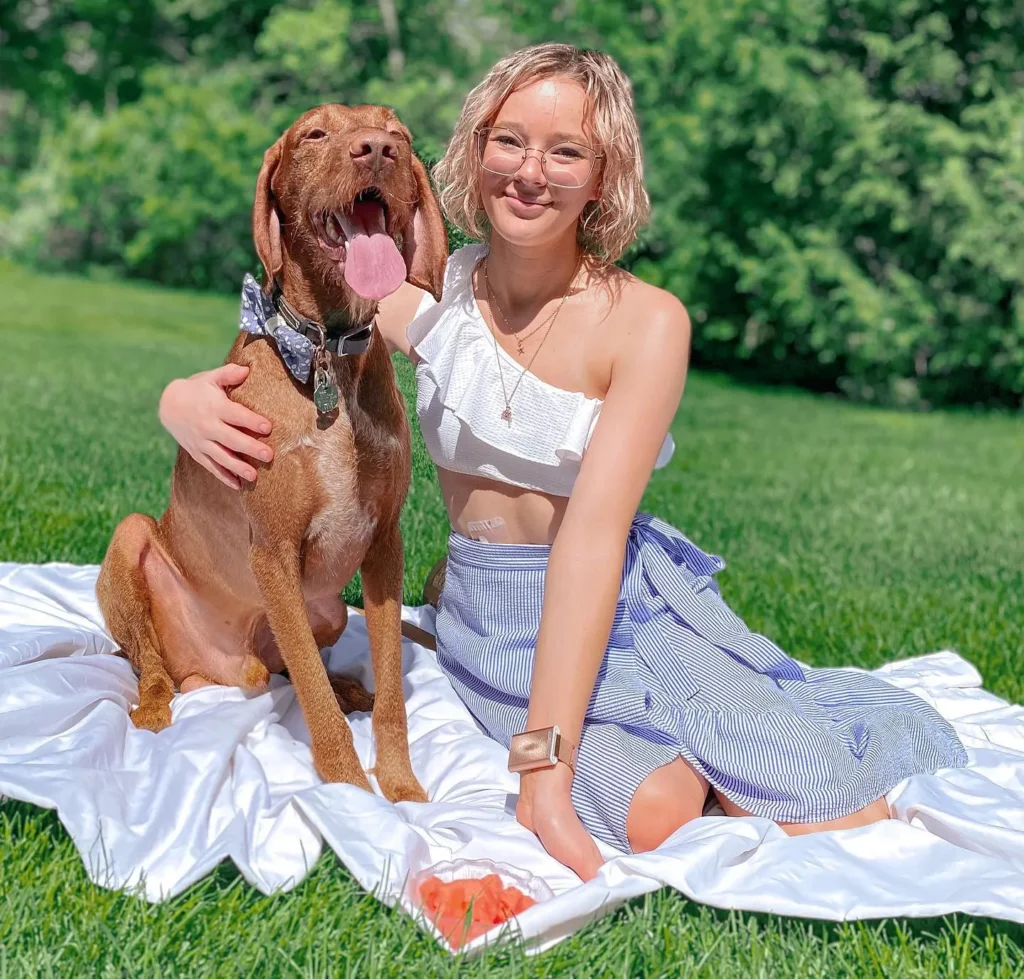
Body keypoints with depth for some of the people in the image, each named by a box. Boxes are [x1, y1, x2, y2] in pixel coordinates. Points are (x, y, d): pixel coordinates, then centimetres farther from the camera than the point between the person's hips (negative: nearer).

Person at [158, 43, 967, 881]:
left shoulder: (646, 321, -14)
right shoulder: (429, 293, -5)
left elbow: (594, 535, -24)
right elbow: (264, 368, 1)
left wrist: (544, 764, -30)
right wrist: (186, 398, -26)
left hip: (624, 601, 0)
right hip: (494, 621, 1)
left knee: (842, 821, -18)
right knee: (654, 814, -27)